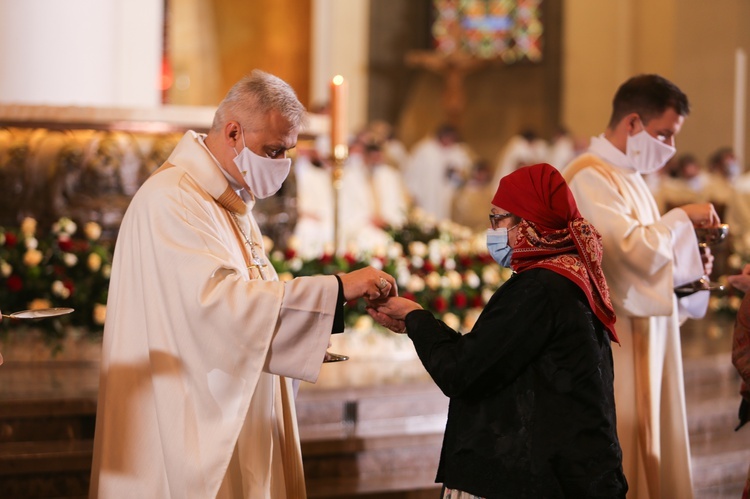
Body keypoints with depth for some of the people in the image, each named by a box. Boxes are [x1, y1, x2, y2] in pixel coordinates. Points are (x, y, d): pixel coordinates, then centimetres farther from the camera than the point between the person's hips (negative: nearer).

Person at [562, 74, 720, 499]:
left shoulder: (630, 179, 17)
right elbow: (634, 250, -25)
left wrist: (688, 267, 5)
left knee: (650, 456, 9)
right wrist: (681, 218, -11)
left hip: (645, 343, 10)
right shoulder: (589, 178, -13)